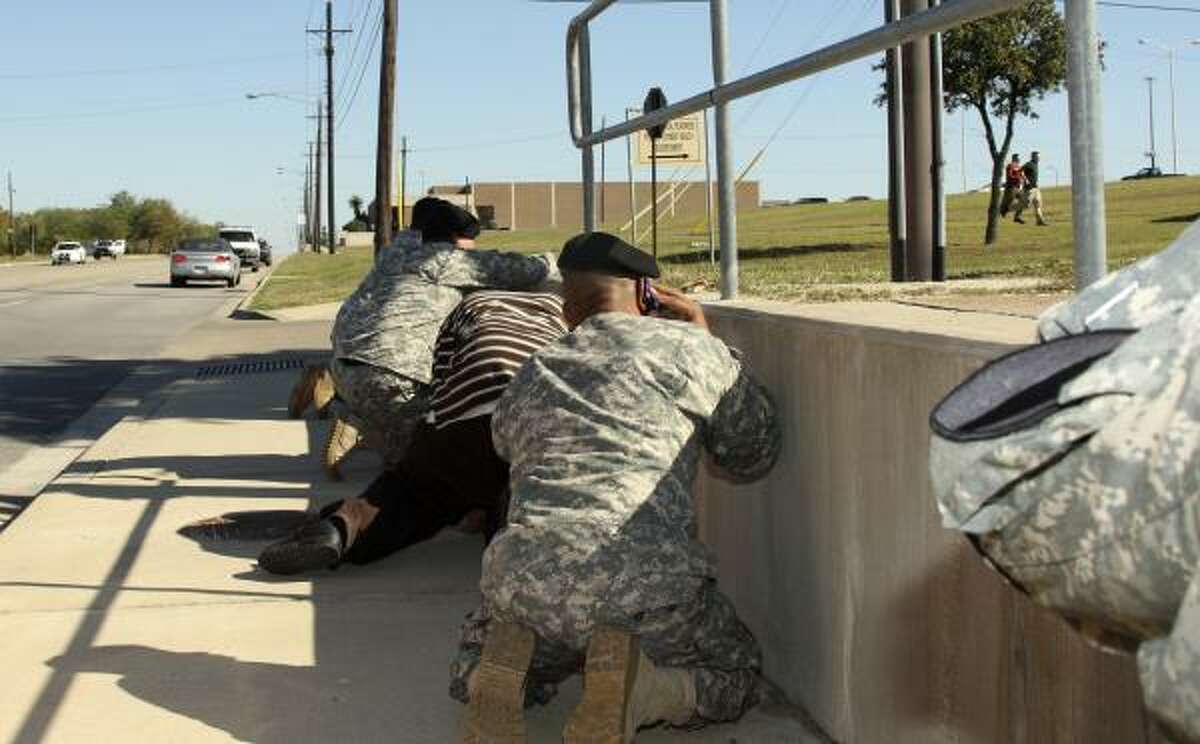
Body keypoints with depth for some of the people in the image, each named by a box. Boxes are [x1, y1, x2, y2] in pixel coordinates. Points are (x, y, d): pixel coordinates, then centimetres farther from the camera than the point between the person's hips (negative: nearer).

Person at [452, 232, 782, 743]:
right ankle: (634, 688, -7)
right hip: (645, 582, -3)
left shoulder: (530, 377, 24)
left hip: (524, 575, 4)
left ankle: (506, 667, -3)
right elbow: (752, 455, 24)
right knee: (736, 677, 25)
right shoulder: (689, 348, 12)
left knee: (473, 675, 34)